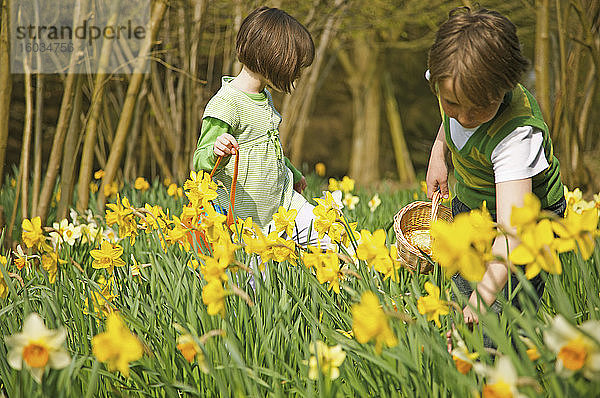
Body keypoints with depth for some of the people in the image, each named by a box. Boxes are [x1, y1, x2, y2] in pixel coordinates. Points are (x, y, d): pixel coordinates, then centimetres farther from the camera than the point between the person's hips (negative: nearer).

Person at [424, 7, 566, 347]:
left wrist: (480, 303, -61)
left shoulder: (516, 135, -41)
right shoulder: (455, 82, -22)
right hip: (468, 208, 7)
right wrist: (439, 151, -2)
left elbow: (511, 231, -49)